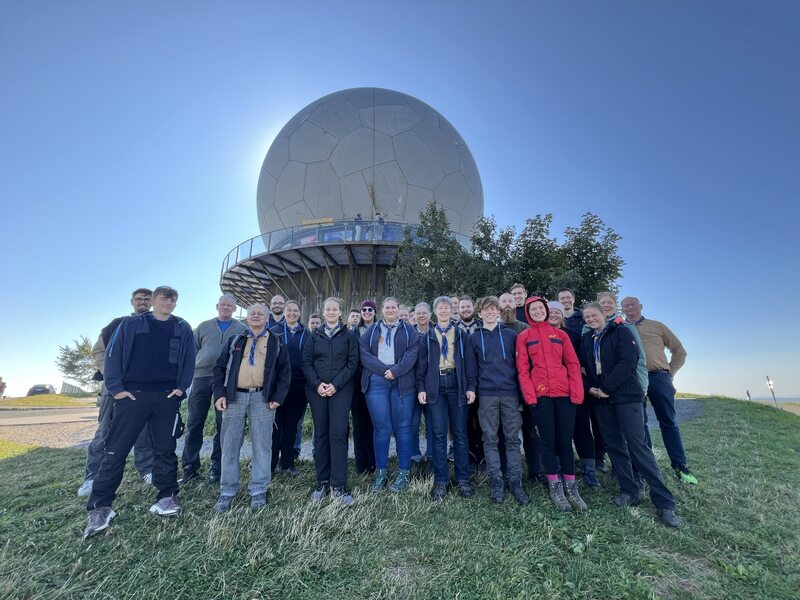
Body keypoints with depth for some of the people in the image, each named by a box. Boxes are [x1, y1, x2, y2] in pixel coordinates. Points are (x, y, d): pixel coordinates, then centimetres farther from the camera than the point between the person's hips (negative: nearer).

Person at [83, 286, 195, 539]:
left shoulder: (183, 328, 8)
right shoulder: (130, 324, 4)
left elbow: (189, 359, 7)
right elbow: (113, 354, 1)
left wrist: (181, 387, -2)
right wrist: (116, 388, -6)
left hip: (167, 397, 1)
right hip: (132, 394, -1)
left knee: (165, 449, 8)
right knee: (116, 450, 1)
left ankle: (167, 497, 19)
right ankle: (100, 507, 13)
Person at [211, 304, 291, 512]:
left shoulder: (276, 343, 8)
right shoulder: (235, 341, 14)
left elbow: (285, 372, 5)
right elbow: (220, 367, 11)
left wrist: (278, 398, -5)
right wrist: (219, 394, -1)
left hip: (262, 398, -2)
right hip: (235, 396, 2)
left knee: (262, 446, 3)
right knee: (230, 445, 7)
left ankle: (259, 491, 14)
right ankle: (227, 491, 19)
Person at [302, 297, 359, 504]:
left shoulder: (349, 336, 6)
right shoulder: (314, 336, 11)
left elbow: (352, 364, 0)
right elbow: (306, 362, 5)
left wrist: (335, 385, -11)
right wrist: (317, 384, -10)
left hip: (341, 390, -2)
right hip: (317, 390, 2)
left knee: (338, 433, -8)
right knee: (320, 434, 6)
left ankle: (338, 485, 1)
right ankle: (322, 482, 17)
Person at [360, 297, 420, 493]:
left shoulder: (409, 330, 11)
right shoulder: (372, 330, 14)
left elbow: (412, 353, -3)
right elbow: (364, 353, 1)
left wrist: (396, 371, -15)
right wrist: (384, 370, -11)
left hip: (402, 382, -1)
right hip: (376, 381, 1)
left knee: (402, 427, 2)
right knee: (381, 427, 3)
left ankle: (403, 473, 13)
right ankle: (380, 473, 15)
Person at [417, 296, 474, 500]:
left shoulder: (461, 334, 10)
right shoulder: (427, 336, 12)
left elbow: (468, 362, 5)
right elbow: (422, 364, 9)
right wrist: (421, 388, -1)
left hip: (456, 384, 0)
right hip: (435, 386, 0)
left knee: (460, 434, 5)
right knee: (438, 435, 3)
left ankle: (463, 479, 17)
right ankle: (440, 481, 13)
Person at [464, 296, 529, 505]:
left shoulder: (510, 335, 8)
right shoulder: (474, 338, 10)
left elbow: (519, 362, 8)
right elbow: (471, 366, 9)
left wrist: (522, 389, 3)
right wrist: (471, 388, -1)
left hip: (510, 393, 0)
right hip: (486, 394, 0)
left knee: (512, 439, 4)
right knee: (490, 440, 4)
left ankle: (515, 483, 15)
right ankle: (496, 483, 13)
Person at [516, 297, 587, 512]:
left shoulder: (560, 334, 11)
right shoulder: (523, 337, 6)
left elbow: (573, 364, 7)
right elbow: (522, 368, 0)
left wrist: (577, 391, -4)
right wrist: (529, 395, -9)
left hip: (564, 392, 2)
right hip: (540, 394, -1)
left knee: (565, 439, 6)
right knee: (548, 440, 3)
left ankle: (571, 487, 19)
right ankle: (556, 488, 15)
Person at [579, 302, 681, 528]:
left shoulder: (621, 332, -3)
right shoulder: (586, 340, 13)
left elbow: (628, 361, -14)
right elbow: (582, 367, 13)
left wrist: (606, 388, -15)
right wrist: (589, 388, -5)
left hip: (627, 396, -5)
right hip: (601, 400, 5)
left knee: (637, 445, -8)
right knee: (615, 445, 9)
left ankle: (664, 503, 0)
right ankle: (629, 491, 22)